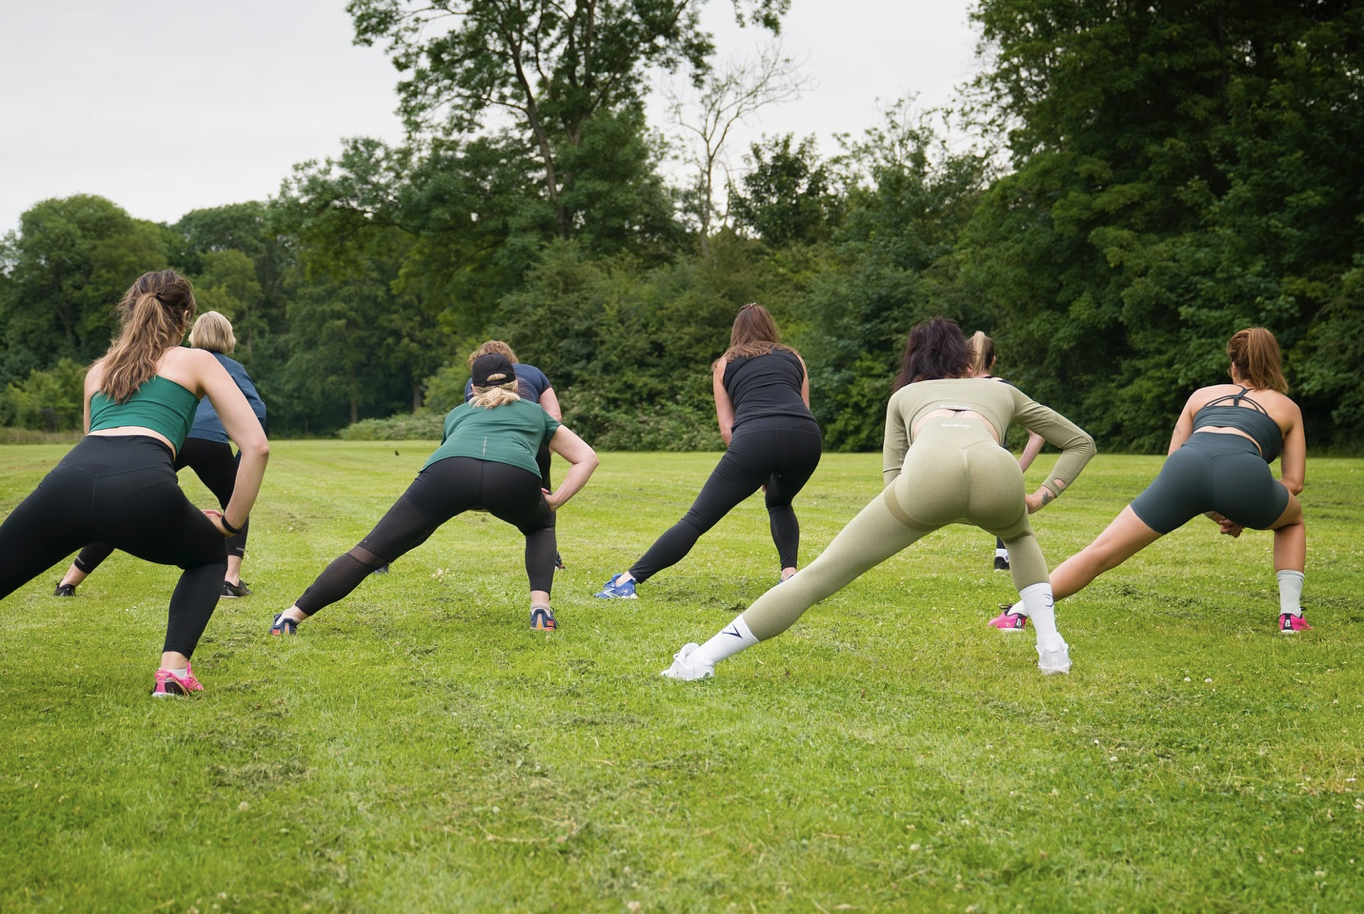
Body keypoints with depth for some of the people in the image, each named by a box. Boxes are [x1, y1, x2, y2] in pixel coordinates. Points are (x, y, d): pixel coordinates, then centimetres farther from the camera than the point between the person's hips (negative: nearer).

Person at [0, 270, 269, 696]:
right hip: (142, 485, -2)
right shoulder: (196, 361, 25)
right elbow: (257, 446, 16)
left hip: (68, 481, 3)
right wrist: (230, 523, 25)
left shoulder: (98, 369, 36)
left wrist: (169, 518, 51)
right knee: (210, 557, 28)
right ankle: (172, 669, 6)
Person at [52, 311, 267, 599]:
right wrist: (242, 461, 13)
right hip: (211, 442, -1)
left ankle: (68, 583, 12)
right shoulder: (233, 368, 24)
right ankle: (231, 581, 6)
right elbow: (258, 411, 9)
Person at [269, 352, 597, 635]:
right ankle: (541, 610, 14)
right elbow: (587, 458, 34)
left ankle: (291, 617, 4)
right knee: (541, 526, 32)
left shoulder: (457, 412, 43)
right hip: (515, 474, 0)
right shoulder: (536, 413, 39)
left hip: (447, 471, 1)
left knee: (373, 550, 7)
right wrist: (555, 501, 28)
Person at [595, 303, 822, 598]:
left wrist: (754, 471, 25)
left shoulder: (725, 364, 26)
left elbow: (727, 429, 18)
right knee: (779, 503, 33)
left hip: (753, 438, -2)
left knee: (697, 519, 1)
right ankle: (790, 573, 17)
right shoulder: (794, 358, 30)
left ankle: (627, 581, -6)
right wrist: (772, 472, 36)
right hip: (806, 436, 2)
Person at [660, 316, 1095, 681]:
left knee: (823, 573, 4)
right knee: (1019, 536, 38)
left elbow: (893, 476, 27)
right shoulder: (1002, 391, 42)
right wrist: (1043, 496, 39)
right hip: (997, 469, 2)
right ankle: (1052, 649, 25)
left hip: (927, 471, -1)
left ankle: (700, 660, 0)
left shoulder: (905, 394, 40)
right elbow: (1082, 442, 47)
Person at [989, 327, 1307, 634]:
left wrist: (1213, 512, 33)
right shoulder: (1288, 407, 33)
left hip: (1186, 467, 1)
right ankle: (1291, 615, 21)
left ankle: (1017, 614, -4)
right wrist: (1242, 514, 34)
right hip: (1244, 473, -1)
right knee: (1292, 521, 33)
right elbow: (1294, 482, 27)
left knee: (1101, 552, 5)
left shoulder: (1202, 395, 37)